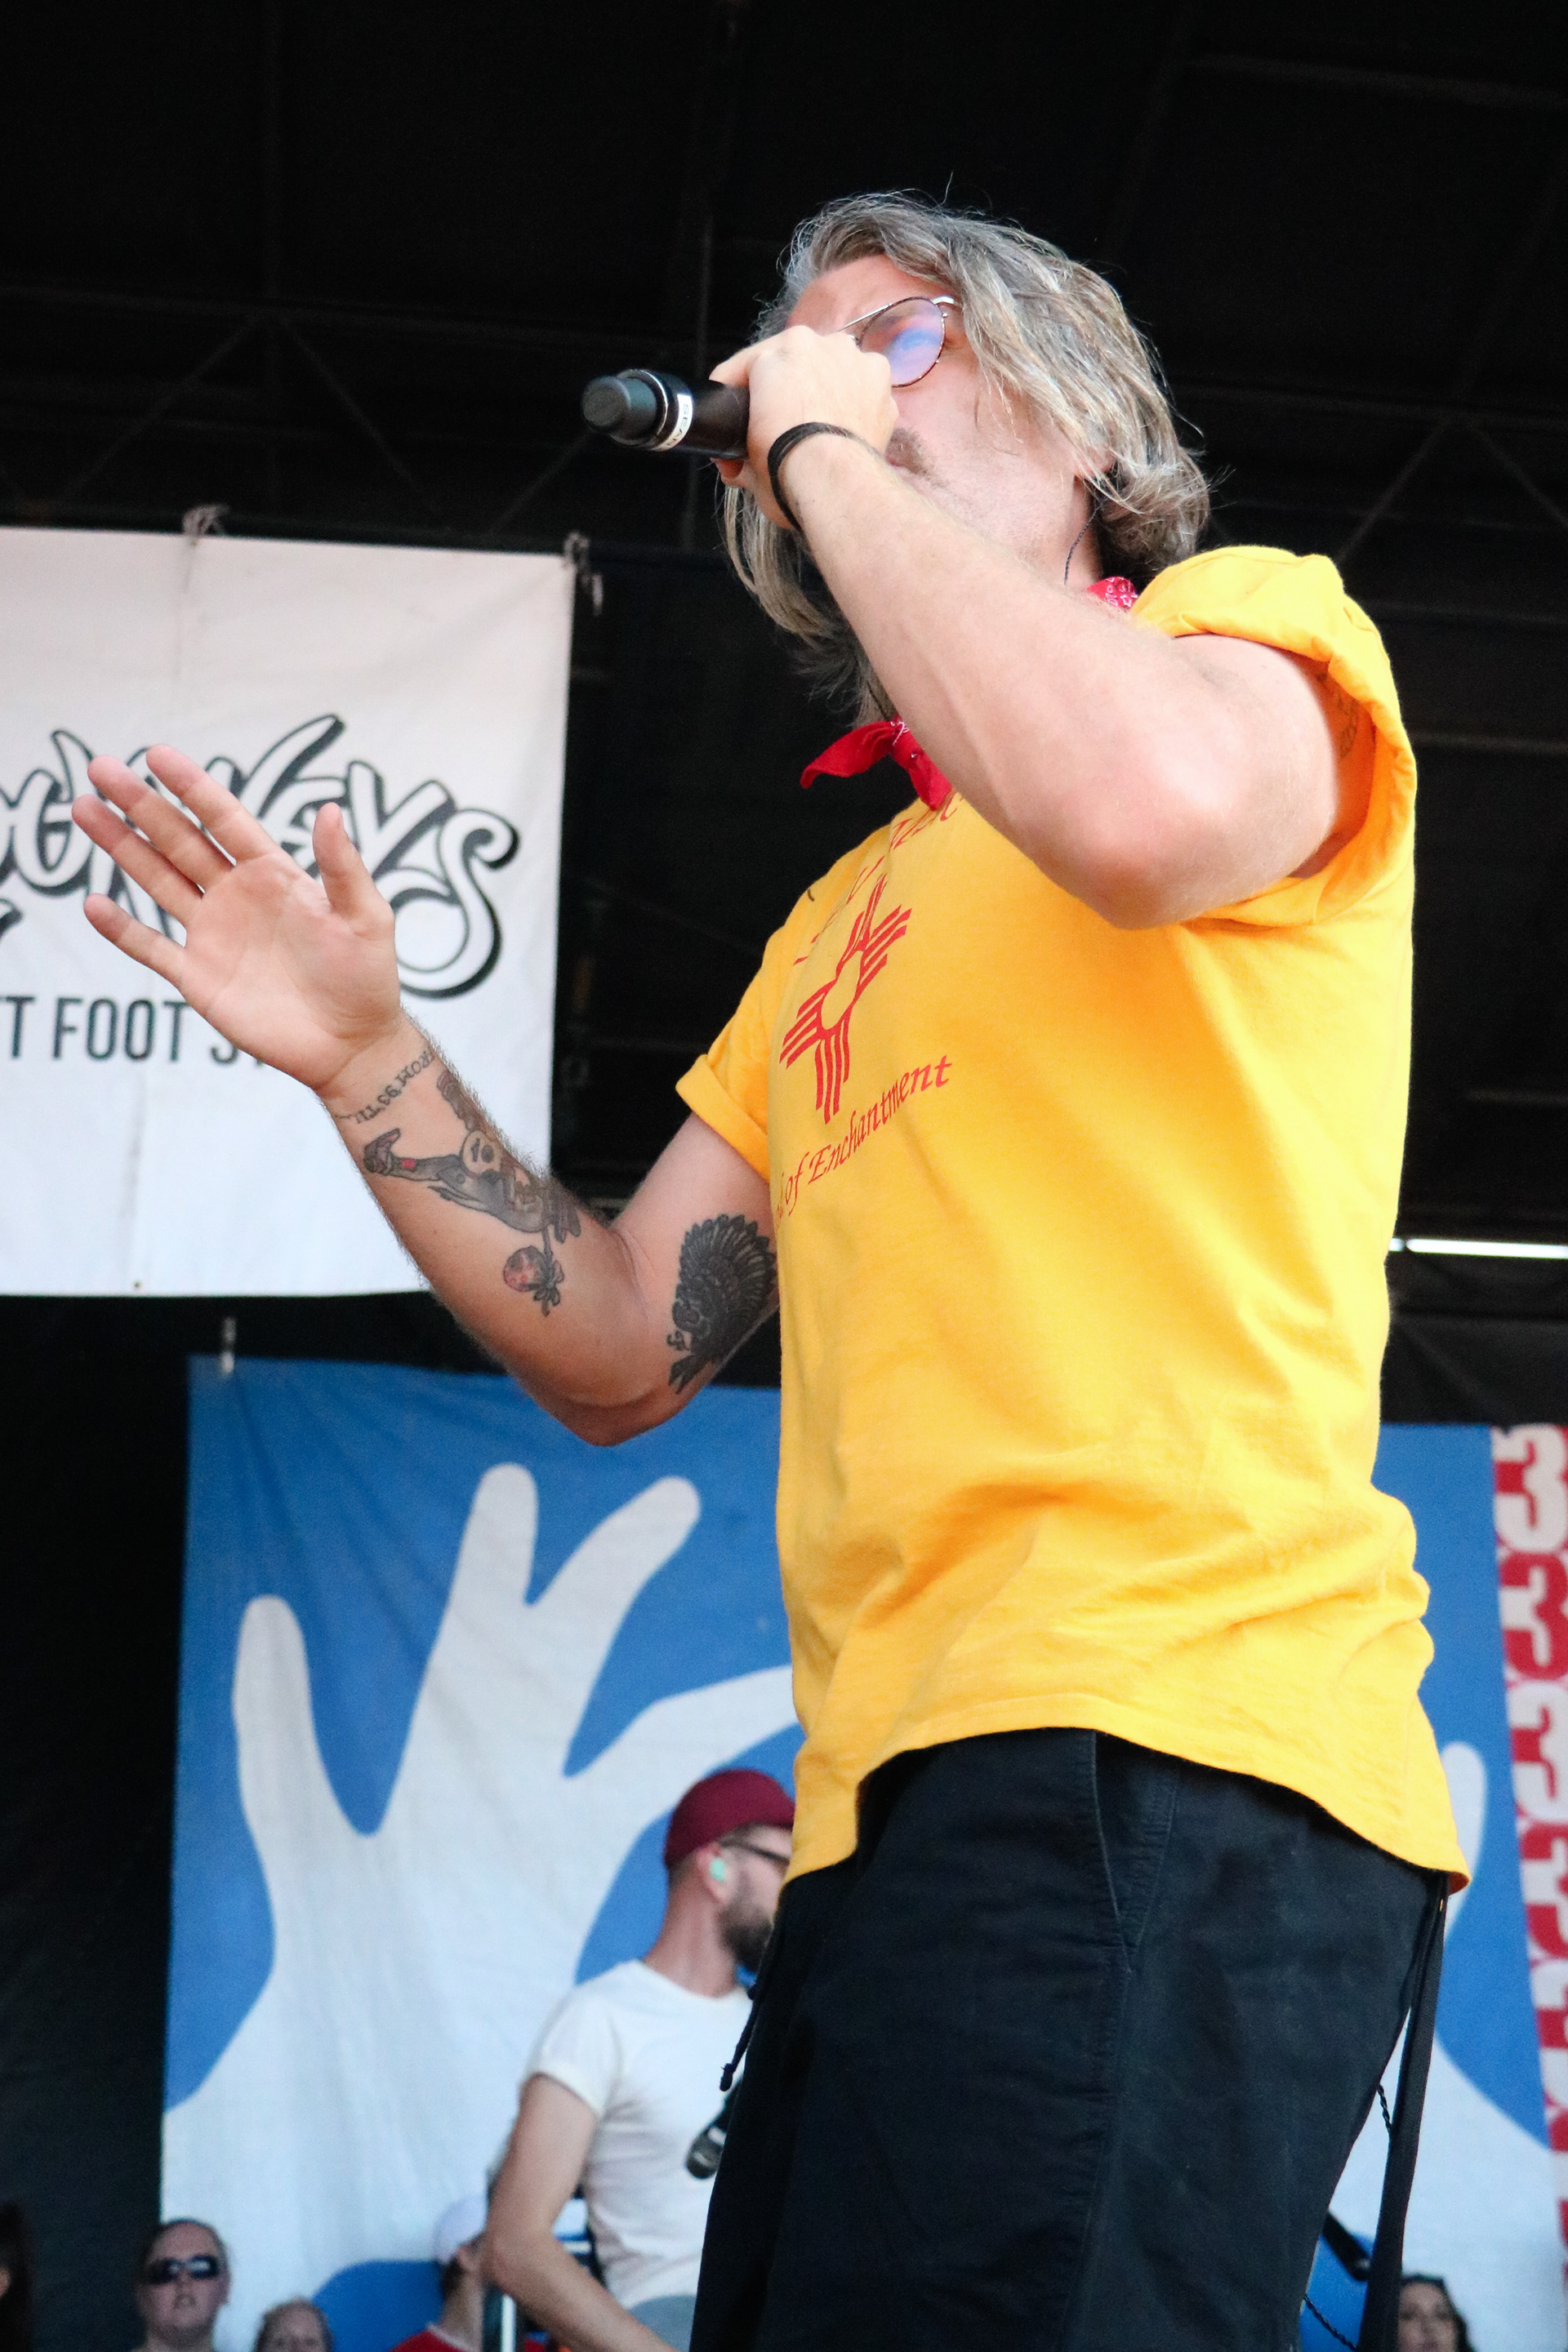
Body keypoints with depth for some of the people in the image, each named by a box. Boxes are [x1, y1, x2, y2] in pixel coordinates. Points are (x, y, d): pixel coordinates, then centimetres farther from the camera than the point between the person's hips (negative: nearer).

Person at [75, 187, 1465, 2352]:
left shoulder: (1255, 624, 8)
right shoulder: (841, 917, 29)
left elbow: (1140, 804, -21)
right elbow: (620, 1355, 23)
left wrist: (836, 444, -5)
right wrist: (364, 1058, 11)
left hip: (1156, 1763, -8)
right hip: (899, 1803, 8)